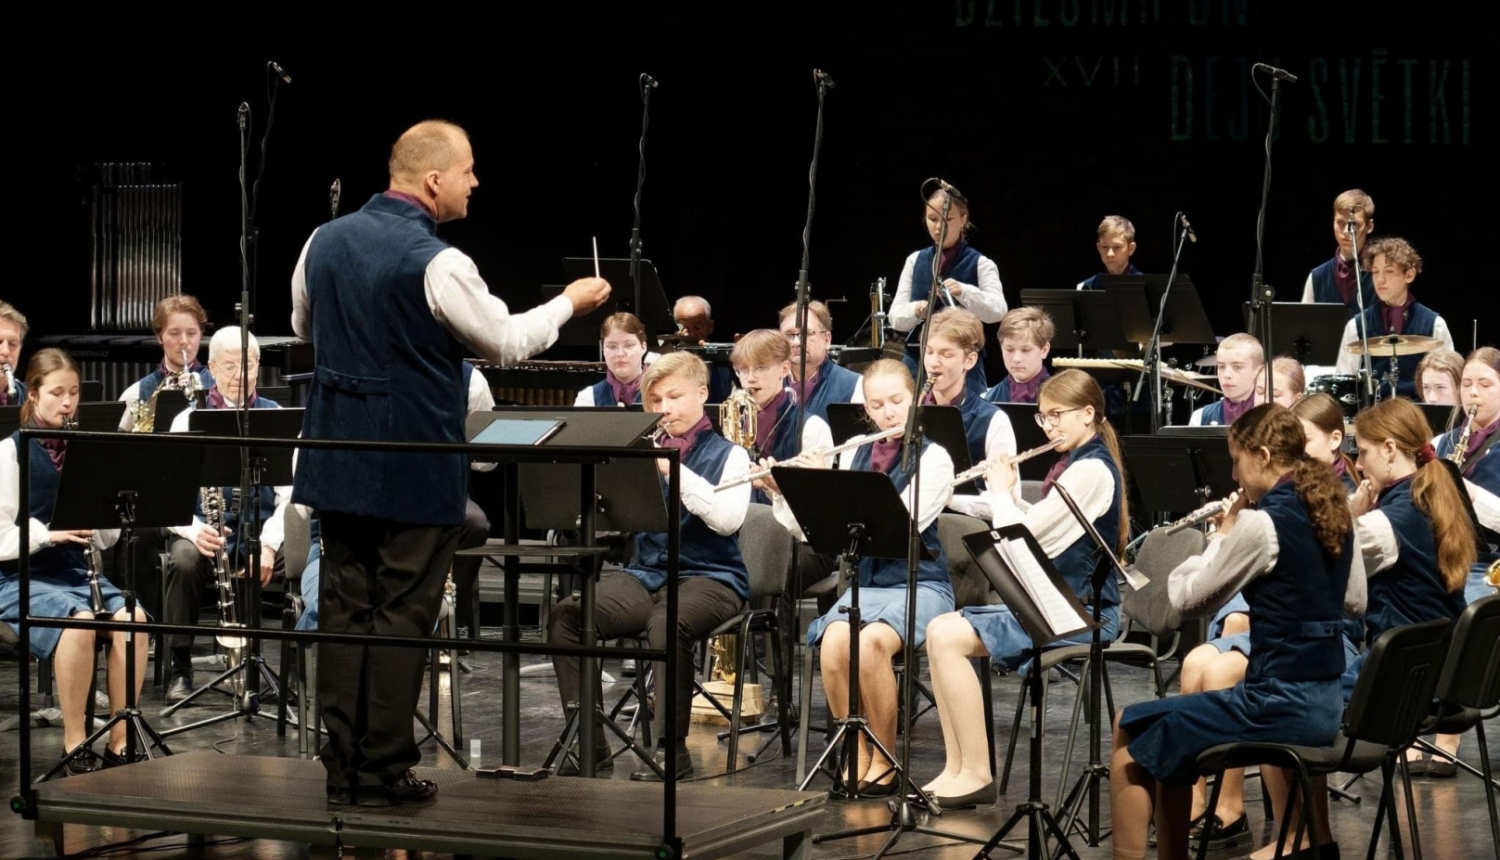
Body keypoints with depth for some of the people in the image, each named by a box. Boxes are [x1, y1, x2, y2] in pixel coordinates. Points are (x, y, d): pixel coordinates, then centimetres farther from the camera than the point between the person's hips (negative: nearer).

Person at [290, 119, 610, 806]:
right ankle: (382, 773, 5)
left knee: (343, 608, 10)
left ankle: (342, 770, 13)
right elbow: (507, 344, -7)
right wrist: (569, 303, 8)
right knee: (400, 617, 2)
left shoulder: (325, 241, 3)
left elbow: (303, 328, 19)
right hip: (415, 469, -6)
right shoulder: (437, 263, -18)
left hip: (337, 460, 6)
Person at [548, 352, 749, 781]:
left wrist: (673, 470, -21)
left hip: (710, 577, -5)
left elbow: (728, 519, -16)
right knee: (565, 615, -19)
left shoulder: (728, 455, 3)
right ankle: (589, 743, -16)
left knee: (667, 624, -38)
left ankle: (671, 749, -26)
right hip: (646, 573, 5)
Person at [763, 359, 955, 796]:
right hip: (865, 583, 4)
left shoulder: (933, 456, -3)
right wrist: (783, 493, -6)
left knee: (871, 642, -34)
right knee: (834, 642, -30)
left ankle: (884, 761, -16)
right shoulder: (854, 455, 11)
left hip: (919, 584, -4)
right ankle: (856, 756, -13)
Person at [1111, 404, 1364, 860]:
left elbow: (1186, 598, -8)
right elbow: (1355, 601, 22)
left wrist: (1223, 534, 7)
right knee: (1166, 740, 27)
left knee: (1132, 746, 3)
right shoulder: (1336, 514, 6)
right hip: (1326, 704, 9)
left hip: (1279, 704, -9)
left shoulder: (1261, 523, -17)